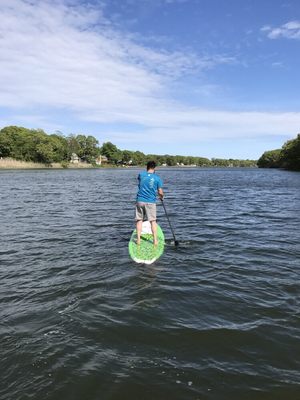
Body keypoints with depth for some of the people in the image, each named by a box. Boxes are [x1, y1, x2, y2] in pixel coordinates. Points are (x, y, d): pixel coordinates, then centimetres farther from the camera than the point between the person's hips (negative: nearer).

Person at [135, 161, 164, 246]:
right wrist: (161, 197, 19)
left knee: (139, 220, 10)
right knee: (153, 221, 6)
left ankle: (138, 239, 9)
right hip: (151, 202, -1)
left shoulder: (141, 175, 0)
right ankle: (155, 240, 7)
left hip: (140, 200, 1)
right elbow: (160, 192, -2)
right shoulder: (157, 178, -4)